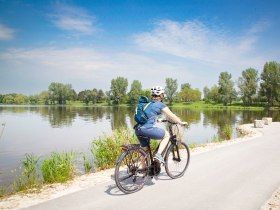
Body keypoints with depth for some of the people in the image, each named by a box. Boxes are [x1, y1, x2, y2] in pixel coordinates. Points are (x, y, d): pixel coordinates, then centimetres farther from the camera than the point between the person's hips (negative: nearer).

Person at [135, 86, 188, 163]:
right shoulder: (160, 104, 3)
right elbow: (171, 116, 9)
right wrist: (181, 122, 23)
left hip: (138, 130, 7)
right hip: (148, 129, -7)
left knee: (145, 150, 22)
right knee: (167, 135, 15)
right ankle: (158, 154, 4)